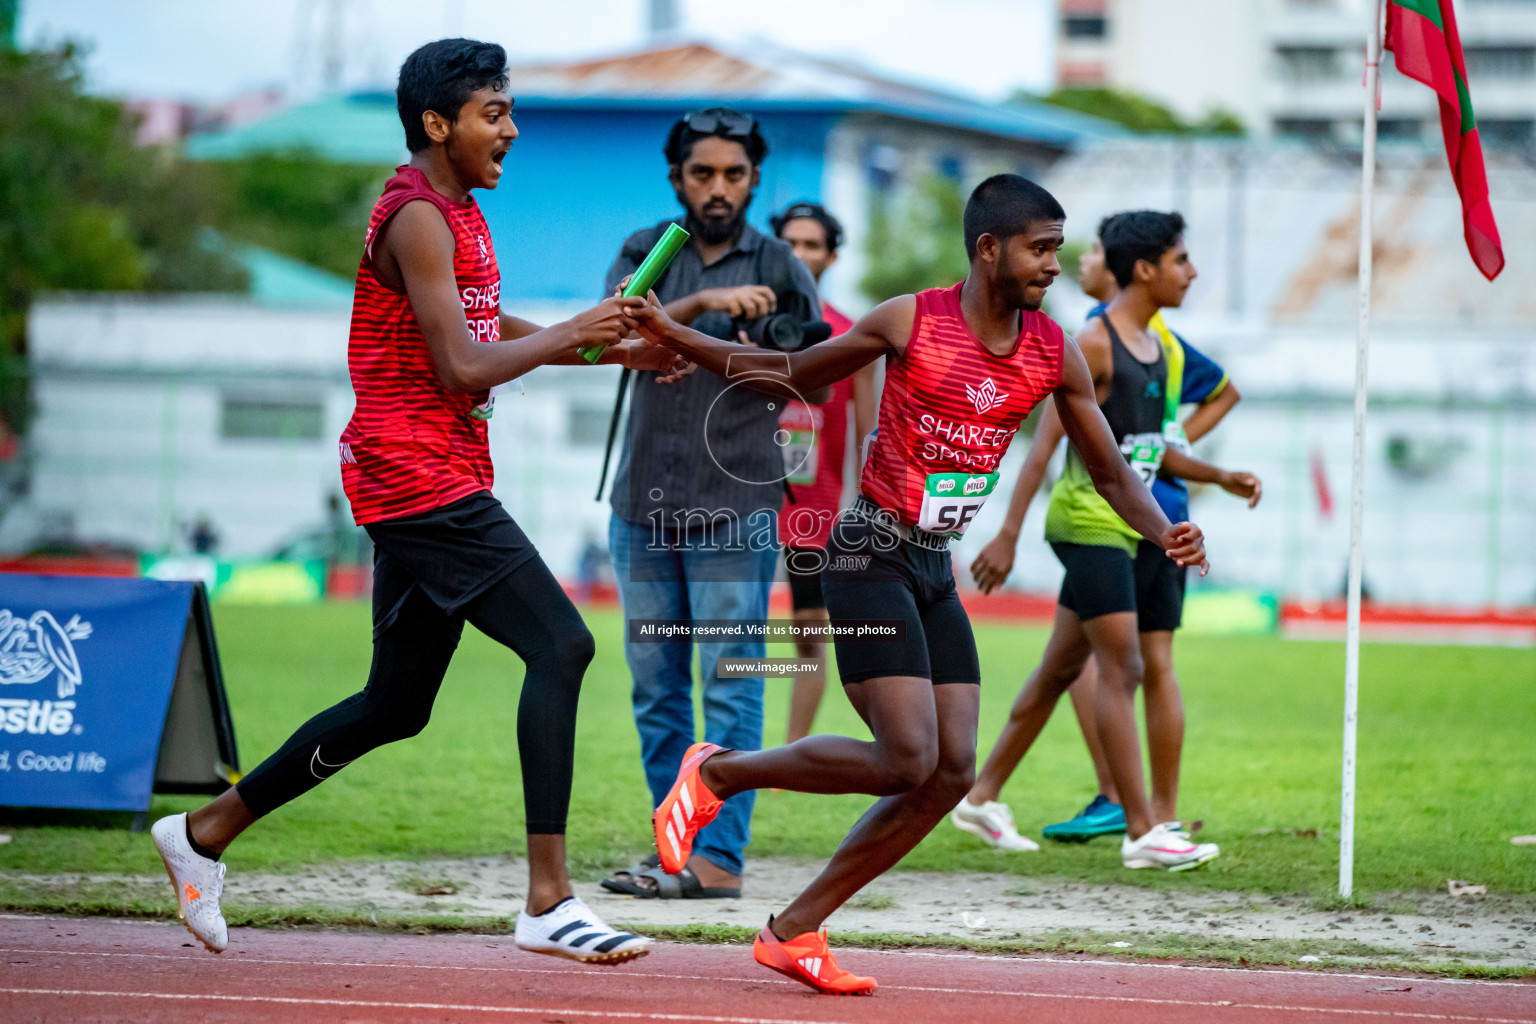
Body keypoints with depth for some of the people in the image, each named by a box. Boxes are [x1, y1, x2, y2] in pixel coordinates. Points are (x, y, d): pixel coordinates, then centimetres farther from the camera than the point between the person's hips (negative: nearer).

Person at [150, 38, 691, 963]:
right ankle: (549, 902, -23)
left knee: (394, 707, 16)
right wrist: (574, 334, -10)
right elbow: (463, 367, -20)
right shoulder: (417, 217, -14)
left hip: (442, 483, 10)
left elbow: (491, 330, 31)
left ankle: (206, 831, 27)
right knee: (561, 645, -19)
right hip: (422, 479, -10)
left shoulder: (458, 211, 17)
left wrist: (617, 350, 22)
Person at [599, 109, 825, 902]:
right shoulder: (645, 253, 8)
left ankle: (719, 857, -8)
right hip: (643, 502, 3)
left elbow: (815, 381, 8)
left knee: (730, 687, -7)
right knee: (655, 690, 7)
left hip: (734, 507, -3)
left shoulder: (778, 266, 4)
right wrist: (704, 304, -25)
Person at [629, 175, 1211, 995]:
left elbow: (1111, 473, 11)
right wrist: (677, 338, -6)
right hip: (870, 557, -6)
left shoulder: (1055, 356, 3)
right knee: (907, 759, -18)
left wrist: (1165, 533, -9)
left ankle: (795, 930, 7)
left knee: (953, 772, -2)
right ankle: (717, 773, 3)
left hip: (937, 570, 6)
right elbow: (791, 374, 3)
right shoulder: (910, 322, -10)